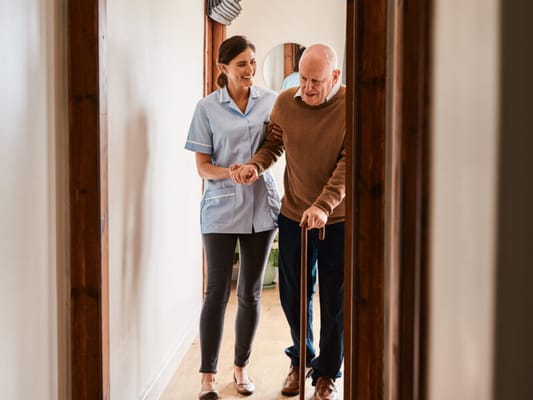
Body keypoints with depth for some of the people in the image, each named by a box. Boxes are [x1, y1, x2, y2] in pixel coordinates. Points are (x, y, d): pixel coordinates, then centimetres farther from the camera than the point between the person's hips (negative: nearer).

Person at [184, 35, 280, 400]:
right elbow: (202, 165, -2)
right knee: (217, 292, -1)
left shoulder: (271, 100, 3)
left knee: (250, 293, 11)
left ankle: (241, 367, 27)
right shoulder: (207, 108, -2)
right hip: (221, 209, -2)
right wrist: (229, 172, -22)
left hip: (261, 206, 2)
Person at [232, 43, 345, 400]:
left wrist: (323, 205, -30)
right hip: (293, 216, 3)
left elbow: (348, 164, -19)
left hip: (338, 219, -3)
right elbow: (274, 144, 8)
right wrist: (256, 166, -13)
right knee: (293, 297, 14)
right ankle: (301, 359, 39)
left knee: (335, 302, 8)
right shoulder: (285, 102, -3)